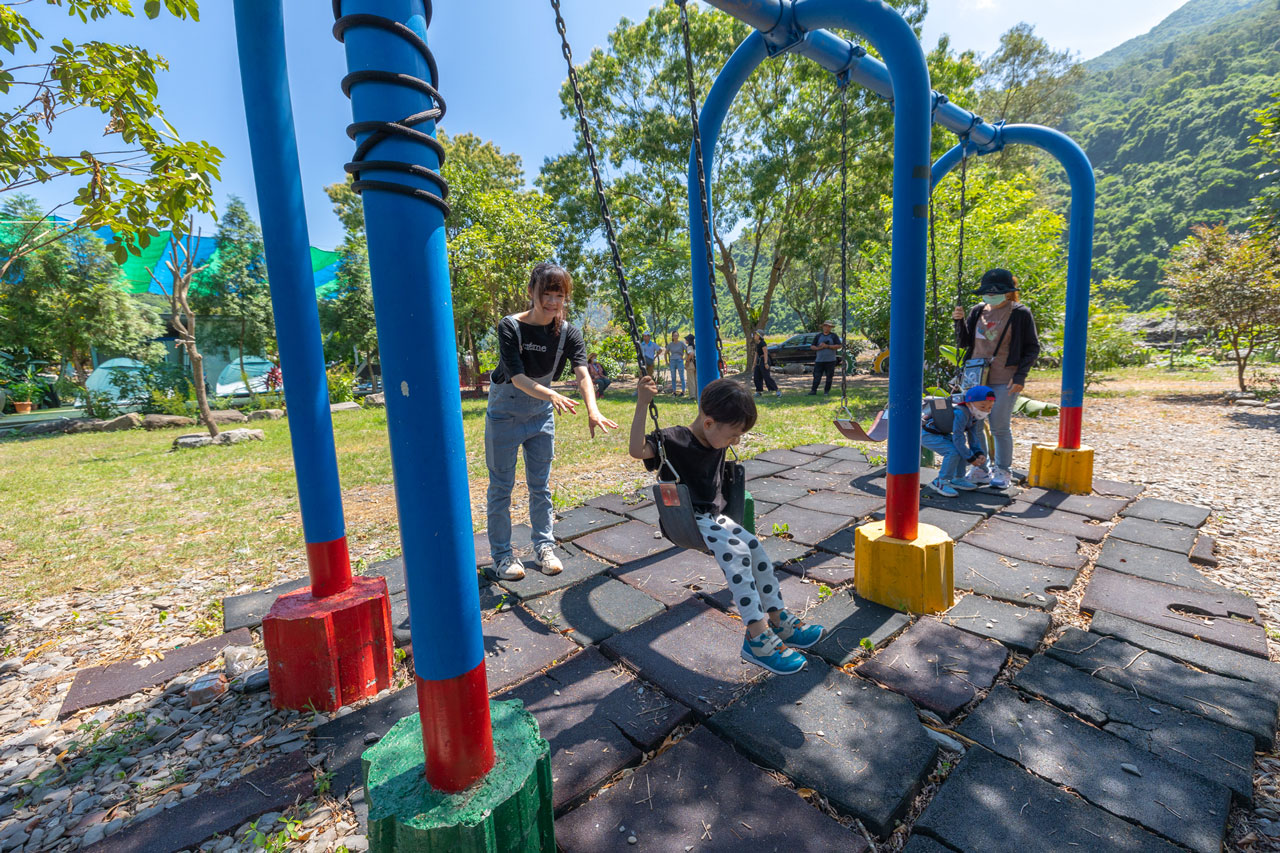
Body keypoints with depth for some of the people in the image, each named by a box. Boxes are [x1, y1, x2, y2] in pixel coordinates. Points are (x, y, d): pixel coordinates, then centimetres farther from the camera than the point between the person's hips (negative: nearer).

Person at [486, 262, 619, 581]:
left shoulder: (568, 333, -11)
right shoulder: (510, 327, -19)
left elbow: (582, 373, -26)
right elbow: (517, 377, -29)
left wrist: (593, 410, -45)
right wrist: (552, 395, -47)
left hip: (542, 415, 3)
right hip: (505, 416, -3)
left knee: (541, 485, 10)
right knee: (501, 487, 5)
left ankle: (544, 547, 24)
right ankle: (502, 554, 18)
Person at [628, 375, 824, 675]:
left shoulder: (717, 440, 6)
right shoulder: (673, 440, -18)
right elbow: (637, 450, -34)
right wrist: (642, 404, -39)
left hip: (715, 515, 8)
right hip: (688, 520, -8)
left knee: (755, 547, -6)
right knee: (735, 552, -26)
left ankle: (778, 619, 10)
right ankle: (757, 638, -21)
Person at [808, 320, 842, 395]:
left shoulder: (834, 336, 6)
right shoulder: (818, 336, 14)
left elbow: (839, 346, -4)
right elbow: (812, 347, 11)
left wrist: (827, 346, -13)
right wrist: (818, 348, -10)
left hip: (830, 361, -1)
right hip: (819, 360, 2)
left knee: (829, 376, 2)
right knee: (817, 376, -2)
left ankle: (827, 391, 11)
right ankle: (813, 390, 2)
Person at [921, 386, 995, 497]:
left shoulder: (974, 415, 1)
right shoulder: (961, 413, -29)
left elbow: (974, 436, 6)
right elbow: (958, 438, -27)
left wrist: (979, 453, -9)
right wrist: (971, 458, -19)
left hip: (940, 433, 10)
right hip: (926, 434, -10)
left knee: (962, 449, 9)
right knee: (953, 451, -21)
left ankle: (957, 479, 23)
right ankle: (940, 482, -7)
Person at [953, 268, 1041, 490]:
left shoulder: (1020, 314, -3)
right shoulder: (977, 311, 8)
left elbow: (1032, 348, 0)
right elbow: (964, 343, 11)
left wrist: (1020, 376, -10)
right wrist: (960, 321, -5)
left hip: (1004, 380, -4)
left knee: (1000, 427, 0)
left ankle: (1002, 471, 16)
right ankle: (981, 469, 20)